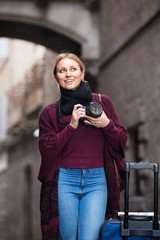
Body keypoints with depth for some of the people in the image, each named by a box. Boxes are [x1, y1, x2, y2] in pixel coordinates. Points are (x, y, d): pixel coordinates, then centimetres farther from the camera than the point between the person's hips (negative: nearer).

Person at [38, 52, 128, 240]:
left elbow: (121, 140, 10)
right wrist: (71, 125, -10)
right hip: (64, 180, 0)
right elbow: (47, 150, -1)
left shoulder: (102, 103, 8)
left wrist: (106, 125, -10)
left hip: (96, 180, 0)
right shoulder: (49, 112, 7)